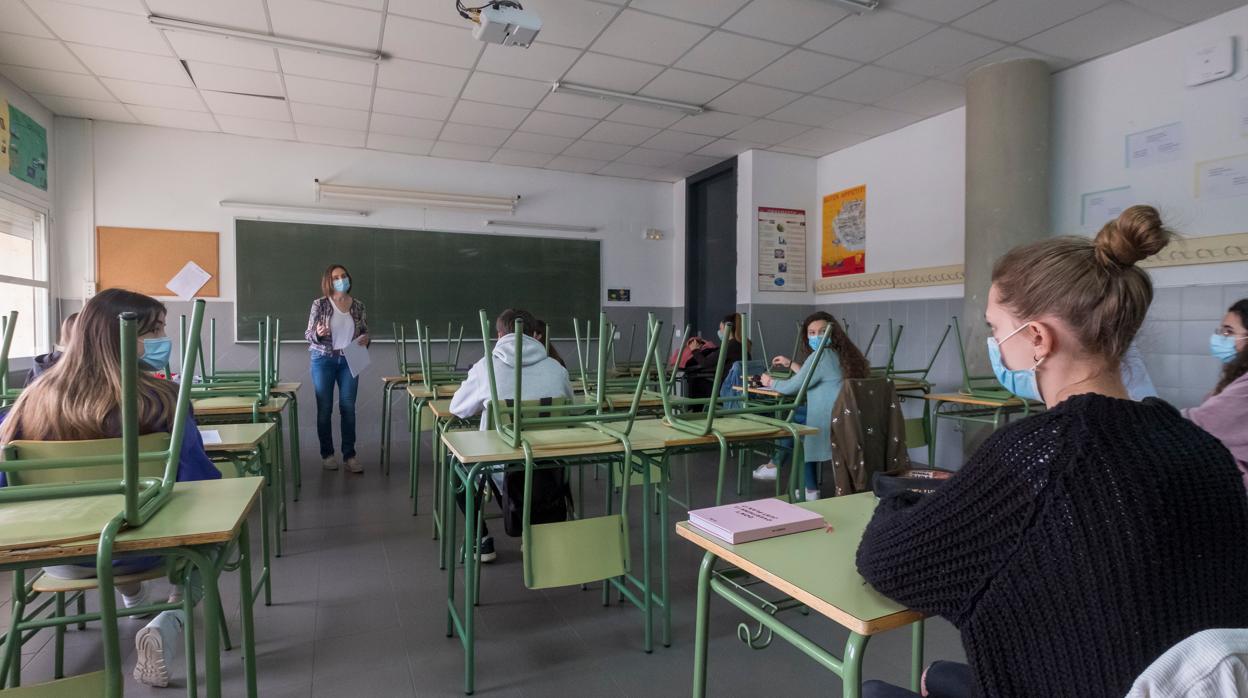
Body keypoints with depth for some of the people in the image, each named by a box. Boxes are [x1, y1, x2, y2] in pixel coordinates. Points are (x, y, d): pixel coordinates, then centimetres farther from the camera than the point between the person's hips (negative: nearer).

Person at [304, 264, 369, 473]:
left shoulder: (358, 305, 3)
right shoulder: (320, 304, -4)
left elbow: (365, 332, 11)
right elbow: (308, 334, -3)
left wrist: (365, 339, -12)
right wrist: (318, 334, -24)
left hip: (349, 361, 2)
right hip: (324, 360, -2)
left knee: (348, 407, 2)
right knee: (325, 408, 4)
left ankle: (349, 455, 10)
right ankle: (327, 454, 17)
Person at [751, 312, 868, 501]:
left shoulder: (821, 356, -14)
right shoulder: (840, 353, 15)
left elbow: (791, 387, -7)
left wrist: (770, 382, 12)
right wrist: (791, 364, 35)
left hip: (832, 425, -9)